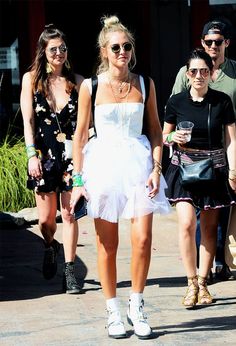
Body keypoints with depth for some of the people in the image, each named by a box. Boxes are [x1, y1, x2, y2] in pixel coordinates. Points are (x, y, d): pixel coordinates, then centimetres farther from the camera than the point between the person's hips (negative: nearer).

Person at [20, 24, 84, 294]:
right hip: (44, 155, 0)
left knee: (69, 214, -4)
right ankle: (50, 247, 37)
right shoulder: (31, 79, 4)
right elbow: (28, 120, 1)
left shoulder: (76, 81, 5)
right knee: (46, 219, 4)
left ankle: (69, 272, 1)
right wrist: (32, 155, -7)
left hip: (72, 154, 0)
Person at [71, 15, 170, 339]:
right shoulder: (90, 87, 0)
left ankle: (136, 307, 8)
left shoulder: (144, 84, 6)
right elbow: (80, 134, 3)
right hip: (103, 164, -1)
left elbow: (155, 129, 10)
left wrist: (156, 168, -2)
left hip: (139, 162, 1)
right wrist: (78, 179, -1)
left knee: (143, 238, -7)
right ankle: (113, 311, 14)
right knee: (107, 243, 3)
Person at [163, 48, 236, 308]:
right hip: (184, 166, -1)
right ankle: (192, 284, -3)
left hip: (214, 167, 1)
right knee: (187, 224, -13)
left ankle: (203, 283, 15)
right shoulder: (176, 102, 1)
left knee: (209, 228, 5)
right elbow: (164, 135, 12)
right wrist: (173, 138, -11)